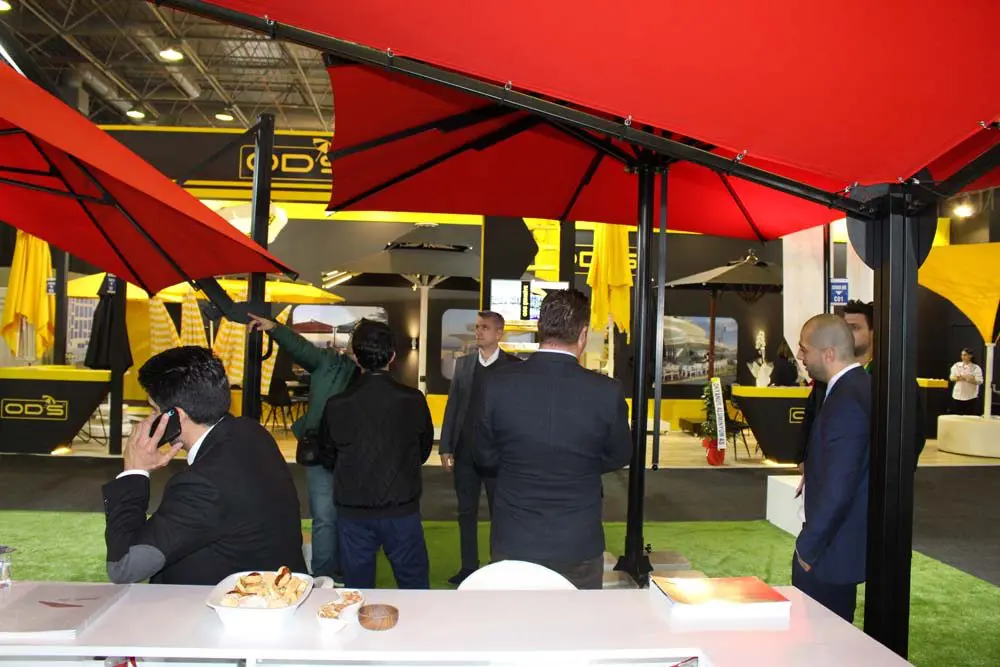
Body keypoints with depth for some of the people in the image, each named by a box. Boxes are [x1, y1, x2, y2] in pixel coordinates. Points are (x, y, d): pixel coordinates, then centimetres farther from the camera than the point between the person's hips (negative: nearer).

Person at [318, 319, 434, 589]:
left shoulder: (336, 405, -10)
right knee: (415, 586, 13)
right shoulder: (413, 401, -10)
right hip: (402, 509, 0)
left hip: (353, 510, 1)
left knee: (357, 587, 14)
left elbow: (327, 457, 5)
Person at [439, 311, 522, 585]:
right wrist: (445, 448, 3)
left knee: (500, 514, 9)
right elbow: (452, 407, 7)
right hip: (464, 453, 4)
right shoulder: (463, 364, 7)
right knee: (467, 513, 13)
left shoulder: (514, 366, -5)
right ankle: (469, 567, 25)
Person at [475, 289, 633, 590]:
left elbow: (486, 457, 1)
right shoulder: (607, 391, -16)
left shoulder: (497, 384, -13)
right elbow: (619, 457, 1)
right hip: (578, 544, -1)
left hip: (513, 542, 1)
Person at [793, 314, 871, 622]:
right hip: (847, 540, 10)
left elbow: (837, 489, -25)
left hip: (832, 550, -10)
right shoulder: (861, 386, 8)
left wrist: (807, 546, -16)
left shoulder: (846, 401, -23)